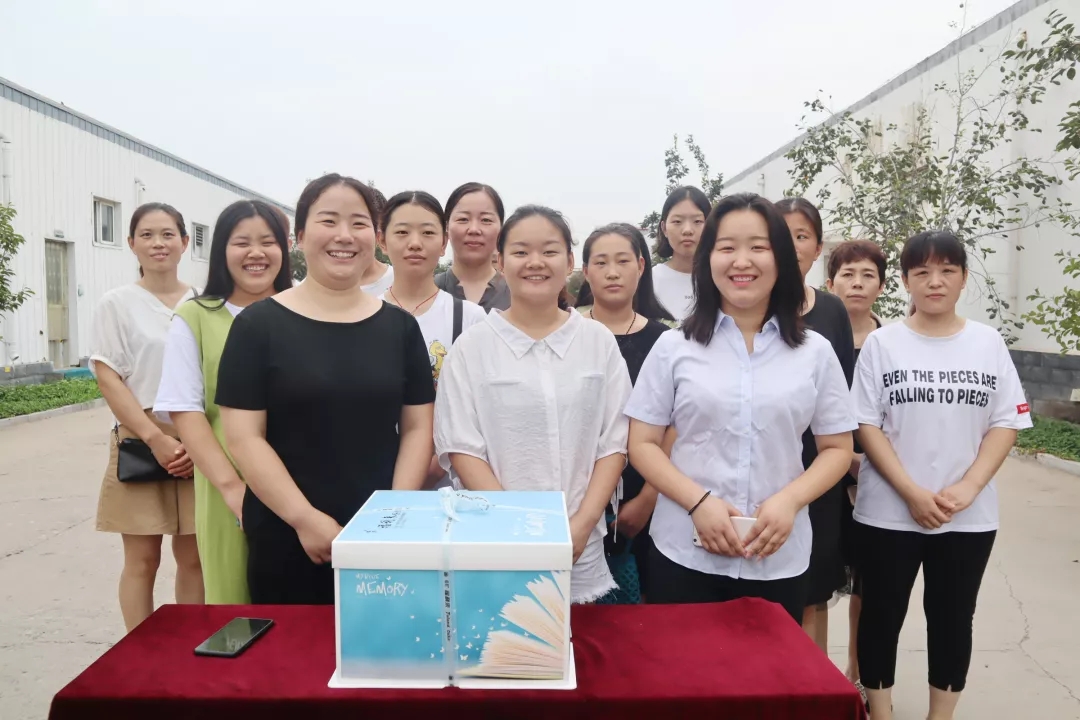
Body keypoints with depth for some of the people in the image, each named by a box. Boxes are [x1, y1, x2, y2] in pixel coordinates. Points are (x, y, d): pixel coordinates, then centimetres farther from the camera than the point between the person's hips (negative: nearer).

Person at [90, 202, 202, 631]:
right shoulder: (117, 304, 1)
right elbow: (108, 378, -5)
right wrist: (156, 438, -13)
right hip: (141, 441, -2)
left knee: (193, 557, 7)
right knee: (142, 559, 3)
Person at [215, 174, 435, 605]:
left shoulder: (400, 327, 5)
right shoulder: (258, 325, -2)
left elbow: (417, 428, 4)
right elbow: (243, 437, -6)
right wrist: (305, 519, -14)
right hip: (285, 539, -1)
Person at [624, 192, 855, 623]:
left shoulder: (815, 352, 4)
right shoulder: (673, 348, 1)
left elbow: (837, 449, 6)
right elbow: (642, 444, 0)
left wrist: (789, 500, -12)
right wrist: (698, 502, -15)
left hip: (780, 562, 1)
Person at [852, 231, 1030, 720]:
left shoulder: (989, 343, 2)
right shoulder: (881, 343, -4)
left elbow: (1006, 424, 1)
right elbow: (866, 426, -6)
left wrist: (966, 488, -12)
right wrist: (912, 493, -15)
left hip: (969, 516, 2)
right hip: (889, 512, -1)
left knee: (953, 619, 14)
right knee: (882, 615, 9)